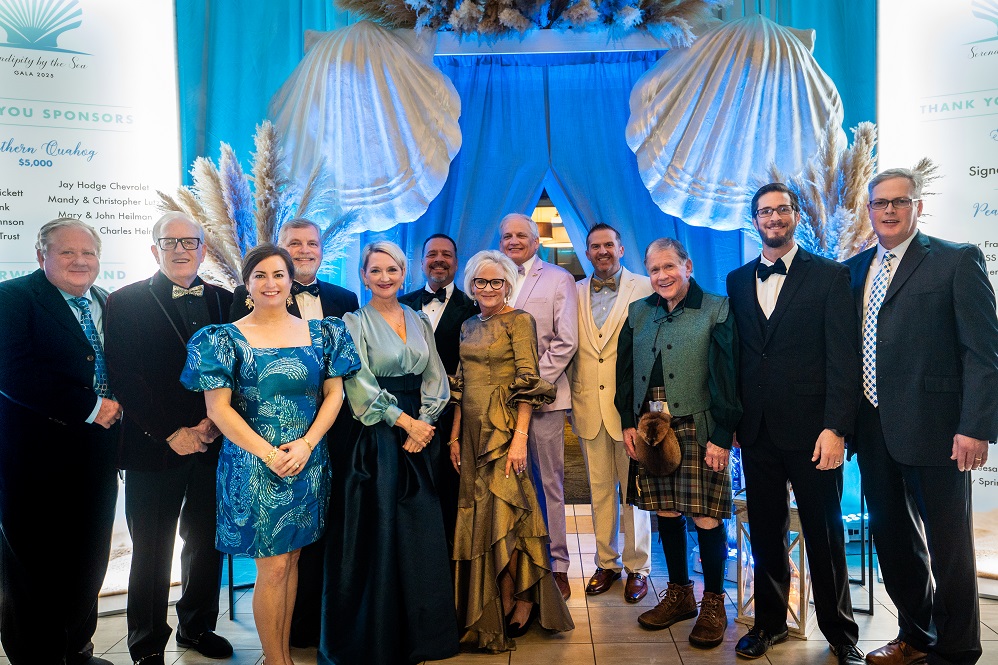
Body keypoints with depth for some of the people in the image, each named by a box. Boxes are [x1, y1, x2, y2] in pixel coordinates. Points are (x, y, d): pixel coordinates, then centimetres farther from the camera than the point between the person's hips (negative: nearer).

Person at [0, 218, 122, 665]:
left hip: (96, 456, 6)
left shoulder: (109, 304, 12)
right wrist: (90, 407, -20)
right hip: (36, 458, -6)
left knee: (89, 562, 16)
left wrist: (117, 405, -6)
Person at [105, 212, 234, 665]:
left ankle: (198, 627, 32)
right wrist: (170, 433, -11)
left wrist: (216, 421, -7)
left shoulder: (225, 301, 9)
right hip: (154, 447, -3)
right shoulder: (127, 302, 0)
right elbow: (124, 379, -7)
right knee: (152, 552, 8)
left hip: (214, 444, 3)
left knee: (207, 543, 12)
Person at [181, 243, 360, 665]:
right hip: (254, 465, -3)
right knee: (273, 567, 1)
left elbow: (334, 394, 4)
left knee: (291, 559, 13)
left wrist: (306, 444, -10)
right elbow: (217, 408, -8)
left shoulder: (320, 333, 5)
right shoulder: (228, 338, -4)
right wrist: (268, 453, -14)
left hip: (308, 463, 3)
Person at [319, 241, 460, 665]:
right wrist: (405, 421, -12)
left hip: (418, 434, 4)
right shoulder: (355, 323, -2)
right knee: (376, 535, 1)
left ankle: (420, 629, 23)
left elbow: (435, 379, 7)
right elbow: (360, 386, -10)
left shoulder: (419, 322, 12)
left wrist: (424, 425, -7)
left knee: (421, 532, 7)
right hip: (374, 438, -4)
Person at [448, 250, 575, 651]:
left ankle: (517, 601, 13)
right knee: (480, 511, 9)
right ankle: (500, 606, 23)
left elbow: (528, 381, -13)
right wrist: (455, 436, 11)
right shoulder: (469, 326, 14)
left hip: (503, 427, -6)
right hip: (473, 429, 7)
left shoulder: (519, 320, -6)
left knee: (501, 509, -5)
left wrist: (520, 437, -20)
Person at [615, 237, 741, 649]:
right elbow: (625, 370, 13)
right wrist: (628, 423, 6)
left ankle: (713, 603, 18)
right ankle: (679, 594, 28)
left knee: (706, 518, -2)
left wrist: (722, 436, -12)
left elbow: (727, 376, -8)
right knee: (666, 513, 11)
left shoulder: (717, 311, -3)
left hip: (699, 430, -4)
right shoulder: (638, 313, 12)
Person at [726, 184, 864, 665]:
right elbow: (735, 356, 10)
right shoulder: (738, 281, 11)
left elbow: (843, 359, -7)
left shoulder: (830, 276, -2)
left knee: (824, 534, 8)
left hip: (811, 429, -3)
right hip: (757, 429, 4)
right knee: (765, 532, 13)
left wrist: (836, 428, -15)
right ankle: (769, 622, 29)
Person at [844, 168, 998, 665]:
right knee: (892, 539, 17)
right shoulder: (853, 270, 11)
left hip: (934, 429, -5)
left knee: (947, 544, 7)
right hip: (874, 432, 6)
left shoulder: (957, 260, -5)